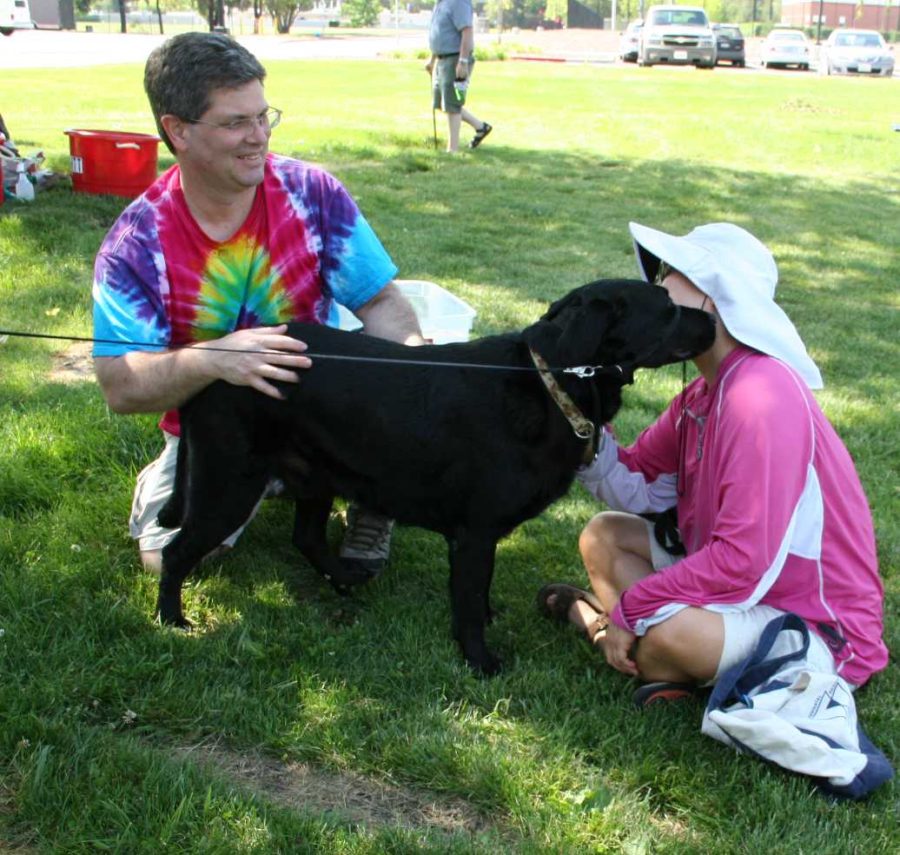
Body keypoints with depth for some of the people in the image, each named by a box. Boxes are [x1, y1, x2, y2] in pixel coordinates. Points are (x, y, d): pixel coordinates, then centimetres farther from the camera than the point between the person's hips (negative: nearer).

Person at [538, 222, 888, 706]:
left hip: (819, 631, -9)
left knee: (665, 628, -33)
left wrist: (631, 608, -21)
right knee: (604, 536, 11)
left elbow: (743, 564, -31)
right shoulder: (702, 396, 4)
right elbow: (636, 490, 4)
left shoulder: (761, 400, -27)